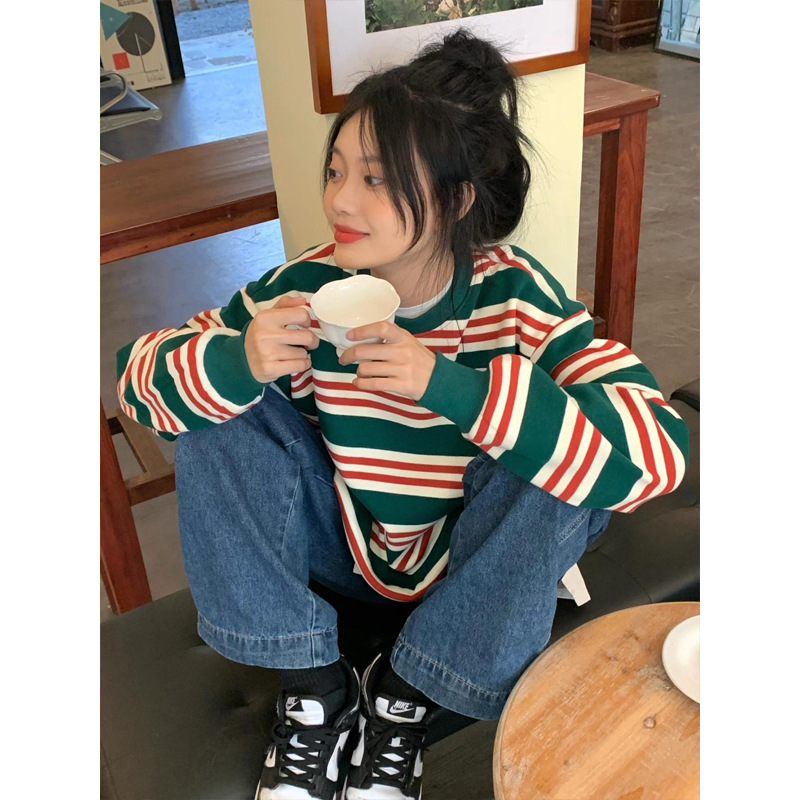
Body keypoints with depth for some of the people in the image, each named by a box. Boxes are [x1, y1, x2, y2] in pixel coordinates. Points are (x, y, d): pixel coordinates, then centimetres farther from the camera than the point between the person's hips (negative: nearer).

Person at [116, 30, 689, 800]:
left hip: (475, 562, -1)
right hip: (344, 548, 2)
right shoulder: (305, 289, -19)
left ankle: (401, 703, -10)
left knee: (557, 455, -29)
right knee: (220, 408, -18)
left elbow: (656, 448, -37)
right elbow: (139, 375, -14)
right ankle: (312, 691, -9)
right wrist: (237, 363, -37)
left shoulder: (515, 297, -25)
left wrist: (450, 385, -45)